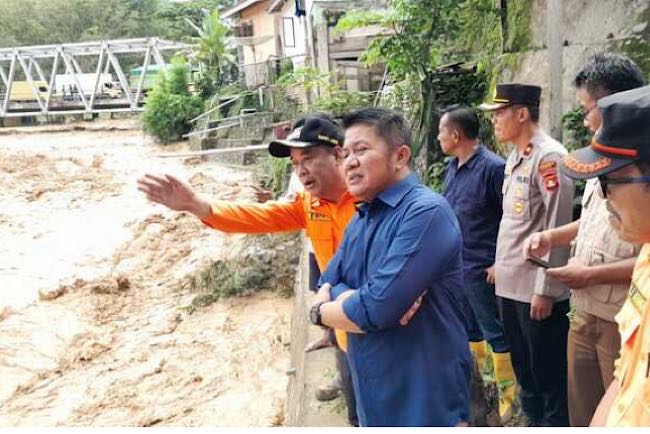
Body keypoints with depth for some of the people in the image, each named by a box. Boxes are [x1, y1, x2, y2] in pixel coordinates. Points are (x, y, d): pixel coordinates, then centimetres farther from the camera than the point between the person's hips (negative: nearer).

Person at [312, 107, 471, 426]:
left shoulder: (427, 212, -21)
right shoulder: (360, 220, 7)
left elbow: (376, 309, -27)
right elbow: (327, 287, 5)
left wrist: (320, 312, -8)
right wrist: (353, 301, -18)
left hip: (425, 402, -7)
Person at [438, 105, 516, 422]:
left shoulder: (493, 167, -18)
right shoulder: (452, 167, 7)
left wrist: (501, 262, -17)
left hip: (481, 269, -8)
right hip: (453, 265, 8)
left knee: (495, 334, 5)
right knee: (469, 330, 20)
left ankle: (507, 397, 19)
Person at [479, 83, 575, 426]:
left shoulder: (549, 156, -15)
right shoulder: (514, 157, 12)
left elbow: (556, 229, -18)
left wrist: (545, 289, -18)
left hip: (536, 288, -9)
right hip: (510, 283, 9)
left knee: (549, 375, 6)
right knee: (523, 369, 20)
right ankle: (533, 421, 36)